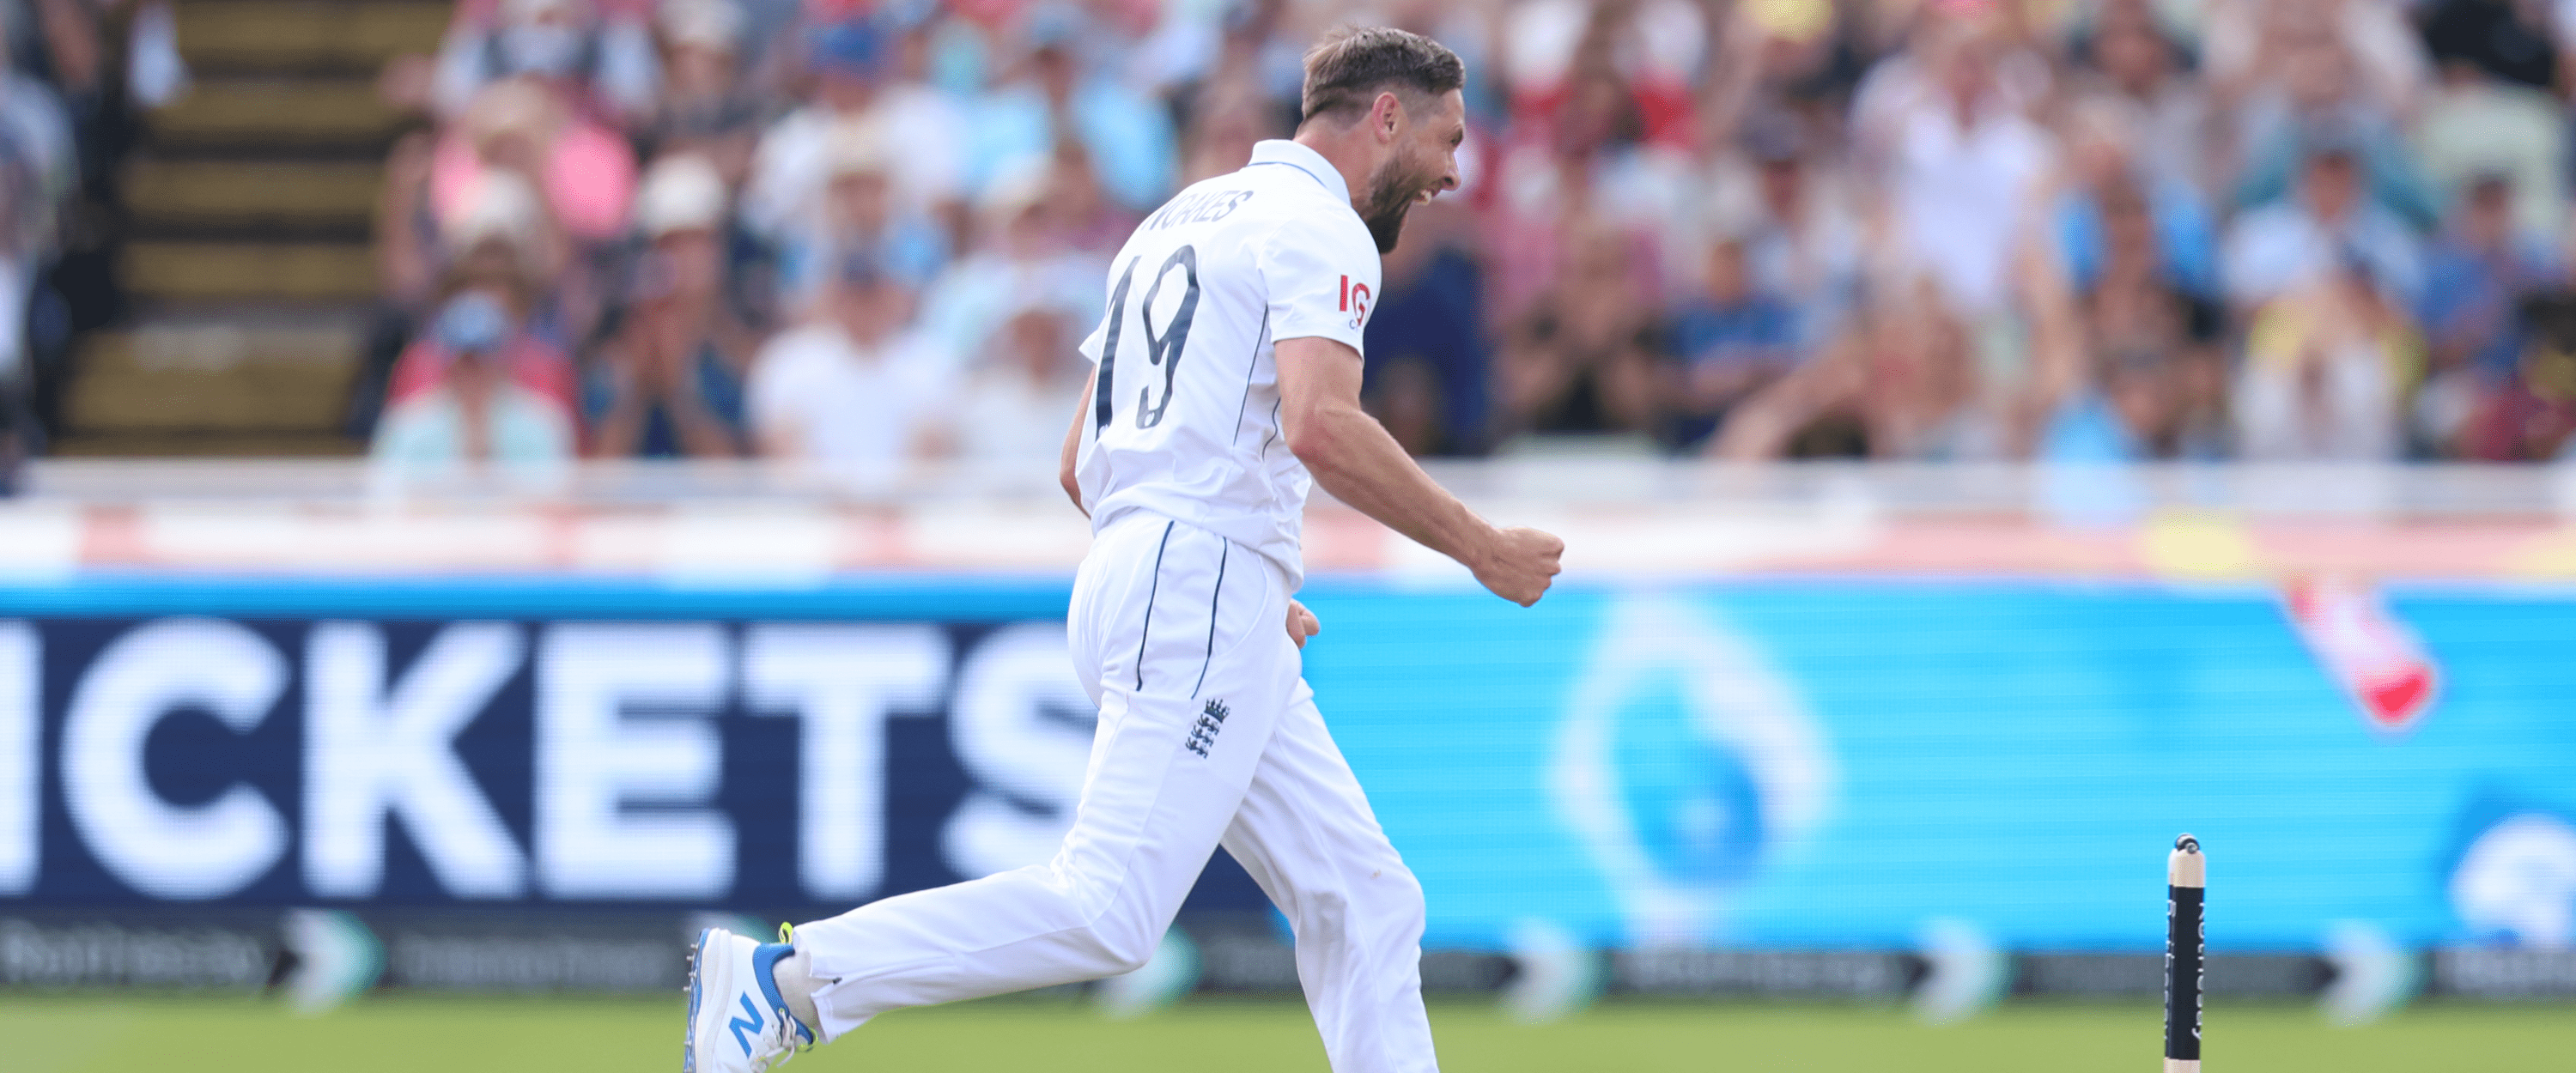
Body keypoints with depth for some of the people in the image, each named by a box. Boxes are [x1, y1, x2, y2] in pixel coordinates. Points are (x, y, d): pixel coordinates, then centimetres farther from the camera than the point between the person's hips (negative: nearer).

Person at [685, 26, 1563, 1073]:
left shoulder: (1178, 221, 25)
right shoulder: (1316, 229, -4)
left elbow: (1079, 465, 26)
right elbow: (1320, 428, -21)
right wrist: (1482, 550, -14)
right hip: (1204, 600, -10)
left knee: (1363, 903, 7)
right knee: (1111, 910, -18)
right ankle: (788, 978, -17)